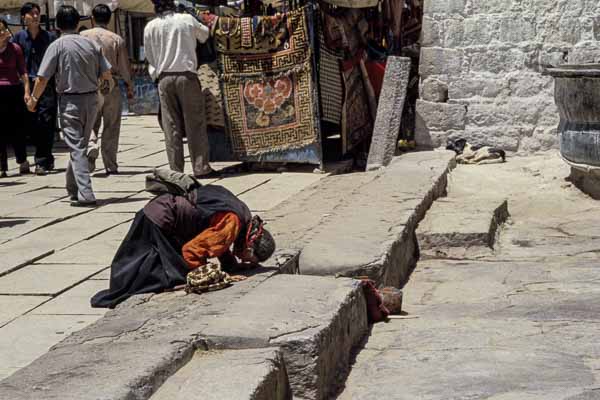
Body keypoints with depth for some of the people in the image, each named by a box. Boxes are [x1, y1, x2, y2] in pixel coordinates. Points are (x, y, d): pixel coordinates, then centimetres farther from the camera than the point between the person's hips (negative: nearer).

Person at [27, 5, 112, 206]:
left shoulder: (57, 46, -8)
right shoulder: (91, 44, 3)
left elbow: (42, 78, -10)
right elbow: (107, 74, 4)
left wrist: (33, 99, 6)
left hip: (69, 101, -4)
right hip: (91, 99, 4)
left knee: (77, 148, -5)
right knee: (81, 145, 18)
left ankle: (85, 194, -14)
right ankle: (73, 188, 30)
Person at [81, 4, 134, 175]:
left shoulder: (83, 36, 0)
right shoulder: (117, 39, 1)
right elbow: (124, 66, 4)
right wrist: (129, 87, 17)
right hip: (112, 86, 0)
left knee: (90, 124, 9)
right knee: (111, 127, 7)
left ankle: (91, 147, -20)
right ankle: (111, 165, 8)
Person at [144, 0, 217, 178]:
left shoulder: (150, 27, 1)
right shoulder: (187, 20, -1)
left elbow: (150, 57, 8)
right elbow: (205, 35, 17)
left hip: (164, 78, 2)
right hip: (187, 76, -1)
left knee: (171, 126, 5)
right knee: (195, 124, 2)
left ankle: (176, 169, 6)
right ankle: (201, 168, 1)